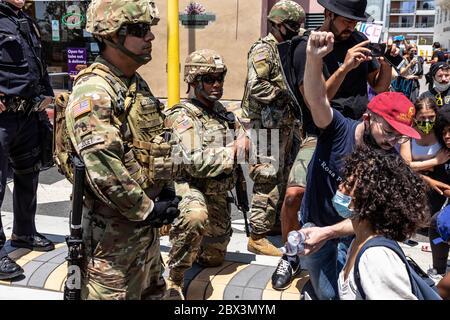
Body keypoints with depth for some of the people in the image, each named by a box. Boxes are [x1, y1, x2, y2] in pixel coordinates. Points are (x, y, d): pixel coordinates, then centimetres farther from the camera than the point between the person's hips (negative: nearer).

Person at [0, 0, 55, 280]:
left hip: (29, 116, 9)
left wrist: (47, 95, 18)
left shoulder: (29, 23, 16)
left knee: (28, 176, 18)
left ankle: (24, 233, 35)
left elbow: (41, 66, 26)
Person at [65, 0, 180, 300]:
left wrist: (167, 190, 7)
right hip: (115, 227, -9)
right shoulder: (93, 92, -21)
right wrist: (146, 210, -19)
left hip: (147, 221, 9)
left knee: (152, 291, 24)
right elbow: (103, 170, -29)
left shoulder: (137, 84, 9)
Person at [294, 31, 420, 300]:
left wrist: (326, 233, -34)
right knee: (327, 294, 11)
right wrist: (314, 58, -56)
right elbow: (317, 99, -38)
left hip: (353, 233, 1)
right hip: (313, 226, 0)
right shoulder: (337, 129, -19)